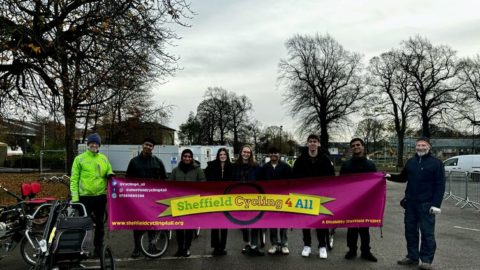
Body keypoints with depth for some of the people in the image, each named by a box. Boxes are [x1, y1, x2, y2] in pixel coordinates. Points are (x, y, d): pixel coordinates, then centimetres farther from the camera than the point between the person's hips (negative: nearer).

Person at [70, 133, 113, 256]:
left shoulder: (104, 158, 9)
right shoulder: (80, 159, 0)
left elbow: (109, 172, 18)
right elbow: (74, 179, -2)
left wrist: (110, 175, -7)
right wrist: (74, 196, -9)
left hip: (101, 196, 3)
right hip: (85, 196, -3)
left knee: (99, 223, 12)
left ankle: (99, 247, 23)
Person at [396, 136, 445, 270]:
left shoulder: (436, 163, -5)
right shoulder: (410, 162, 11)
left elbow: (440, 185, -9)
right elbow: (403, 178, 23)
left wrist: (436, 204, -16)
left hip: (426, 204, -6)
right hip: (410, 203, 6)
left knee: (427, 232, 0)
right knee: (410, 230, 11)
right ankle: (412, 256, 22)